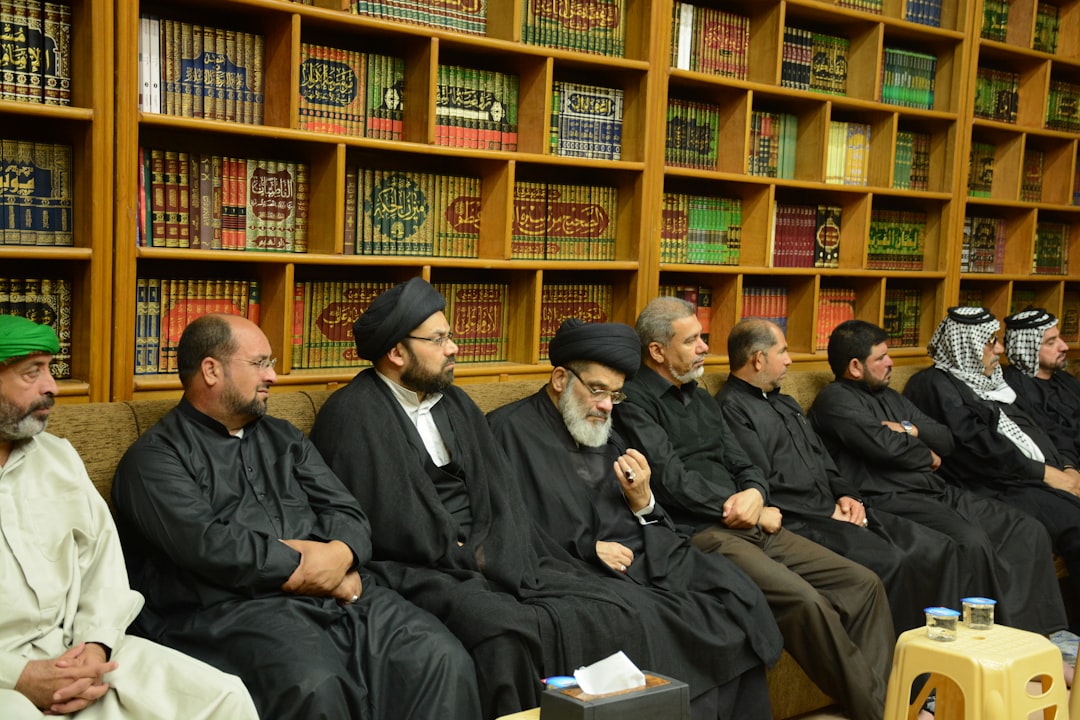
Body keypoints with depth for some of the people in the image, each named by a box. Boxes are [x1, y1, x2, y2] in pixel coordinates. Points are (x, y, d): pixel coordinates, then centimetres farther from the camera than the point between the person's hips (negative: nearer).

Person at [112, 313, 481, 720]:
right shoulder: (156, 457, 4)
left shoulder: (284, 438, 23)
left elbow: (348, 515, 14)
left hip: (335, 593, 5)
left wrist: (339, 555, -9)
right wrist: (306, 565, -7)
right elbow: (207, 545, -12)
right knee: (315, 685, -37)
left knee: (442, 660, -20)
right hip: (233, 606, -5)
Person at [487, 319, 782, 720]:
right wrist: (586, 548, -11)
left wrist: (642, 501, -4)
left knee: (737, 593, -17)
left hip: (647, 553, 7)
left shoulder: (605, 436, 21)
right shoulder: (509, 430, 0)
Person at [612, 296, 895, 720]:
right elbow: (673, 481, -14)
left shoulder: (700, 397, 21)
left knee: (863, 584, -4)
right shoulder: (633, 401, -6)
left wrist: (754, 493, -5)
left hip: (750, 525, 9)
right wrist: (753, 513, -6)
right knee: (806, 601, -27)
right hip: (699, 534, -9)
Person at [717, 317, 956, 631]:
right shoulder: (731, 408, -7)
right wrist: (828, 513, -11)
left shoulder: (786, 404, 25)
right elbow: (762, 486, -15)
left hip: (833, 511, 9)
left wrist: (847, 496, 5)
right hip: (797, 523, -9)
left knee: (938, 548, -3)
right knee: (889, 561, -28)